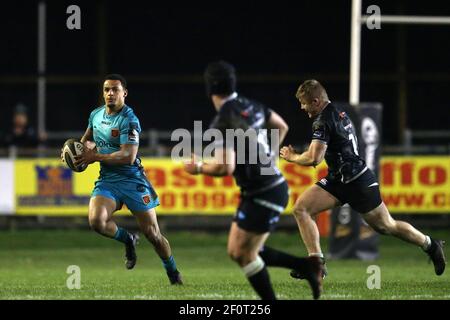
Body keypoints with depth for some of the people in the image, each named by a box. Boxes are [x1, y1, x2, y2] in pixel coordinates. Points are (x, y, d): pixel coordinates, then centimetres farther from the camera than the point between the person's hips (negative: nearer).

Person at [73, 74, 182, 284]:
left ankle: (174, 275, 20)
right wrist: (82, 146, 5)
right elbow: (88, 139, 29)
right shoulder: (96, 115, 8)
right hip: (107, 180, 5)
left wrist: (95, 157, -20)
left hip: (132, 180, -5)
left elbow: (128, 156, -22)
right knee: (96, 220, -24)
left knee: (153, 234, -2)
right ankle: (128, 240, 6)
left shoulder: (129, 120, -13)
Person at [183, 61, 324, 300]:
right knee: (237, 251, 14)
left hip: (262, 195, -9)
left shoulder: (223, 123, -20)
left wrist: (198, 168, -8)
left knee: (244, 255, 1)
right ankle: (306, 266, 11)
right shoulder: (251, 107, 5)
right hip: (274, 185, 9)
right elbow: (282, 127, 21)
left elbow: (225, 168, -26)